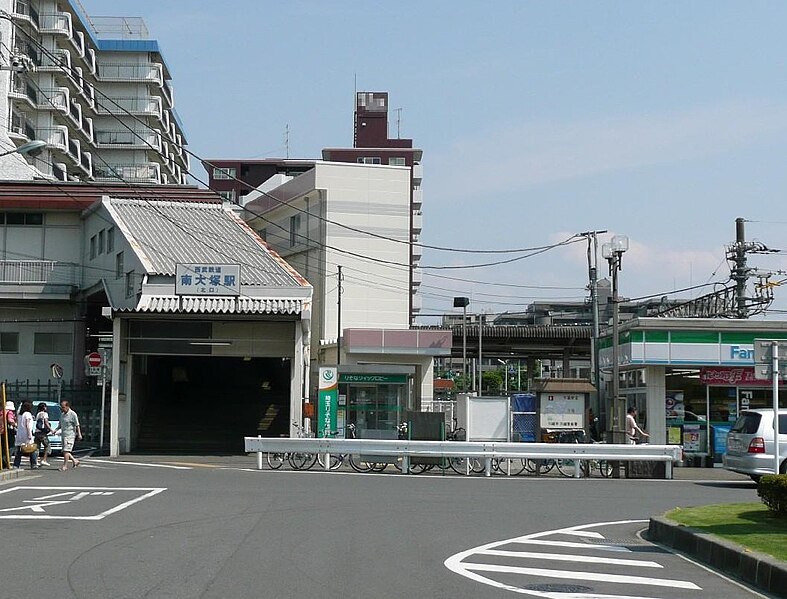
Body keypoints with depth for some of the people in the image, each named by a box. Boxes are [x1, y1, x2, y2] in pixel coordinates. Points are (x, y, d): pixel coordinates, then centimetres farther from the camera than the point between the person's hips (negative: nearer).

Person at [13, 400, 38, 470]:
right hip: (26, 435, -7)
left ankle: (16, 465, 2)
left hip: (19, 435, 7)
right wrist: (30, 435, -15)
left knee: (18, 451, 7)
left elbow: (17, 425, 15)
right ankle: (33, 465, -3)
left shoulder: (19, 415, 14)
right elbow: (28, 426, -13)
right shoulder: (28, 414, -8)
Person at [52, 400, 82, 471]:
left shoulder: (73, 414, -9)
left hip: (70, 435, -8)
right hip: (63, 435, 8)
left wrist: (79, 434, -16)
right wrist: (56, 430, 4)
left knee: (66, 451, -12)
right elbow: (60, 425, 22)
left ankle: (65, 466, -8)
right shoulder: (62, 415, 15)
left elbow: (77, 425, -10)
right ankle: (75, 461, 23)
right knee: (64, 451, 9)